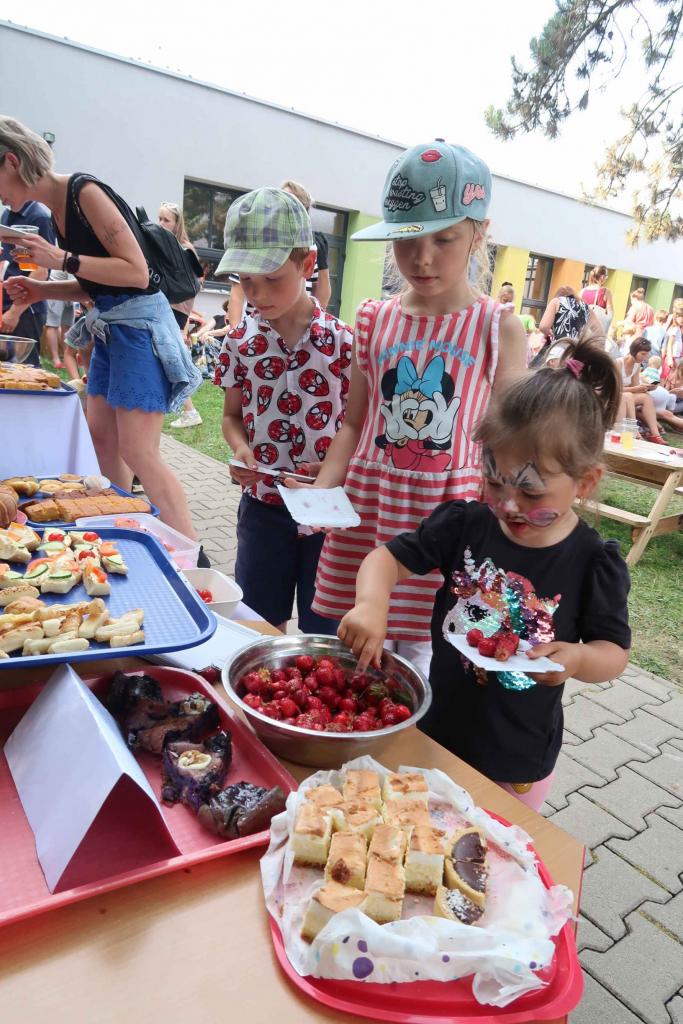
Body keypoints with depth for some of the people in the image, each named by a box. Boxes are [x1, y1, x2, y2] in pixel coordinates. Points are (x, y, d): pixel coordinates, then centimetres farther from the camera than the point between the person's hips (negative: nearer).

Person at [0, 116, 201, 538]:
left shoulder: (84, 192, -13)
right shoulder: (56, 209, 13)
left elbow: (137, 273, -19)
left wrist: (64, 260, -19)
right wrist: (42, 289, 8)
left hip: (141, 323, -9)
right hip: (109, 325, 10)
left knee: (138, 453, -12)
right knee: (102, 438, 12)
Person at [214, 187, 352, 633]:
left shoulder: (342, 340, -11)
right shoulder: (241, 340, 0)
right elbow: (233, 415, 10)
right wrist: (241, 449, -11)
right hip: (263, 504, 3)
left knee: (322, 631, 11)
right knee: (260, 621, 17)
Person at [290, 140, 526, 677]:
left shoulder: (500, 330, -3)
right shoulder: (375, 320, 5)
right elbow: (355, 424, 9)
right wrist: (323, 487, -6)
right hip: (367, 505, 3)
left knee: (419, 655, 4)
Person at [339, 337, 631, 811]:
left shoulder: (594, 563, -15)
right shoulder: (465, 524, -11)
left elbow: (614, 654, -6)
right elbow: (389, 558, -8)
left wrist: (577, 657, -30)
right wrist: (372, 602, -30)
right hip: (434, 734, 3)